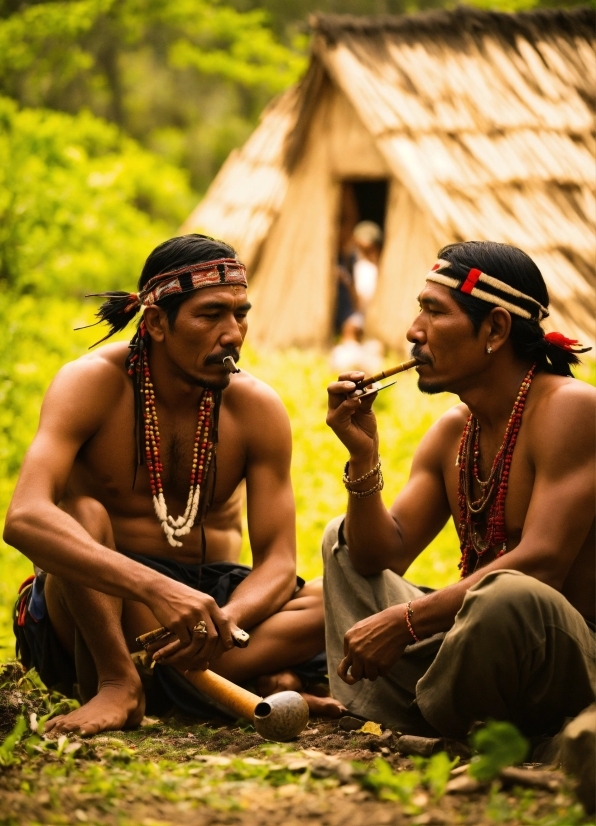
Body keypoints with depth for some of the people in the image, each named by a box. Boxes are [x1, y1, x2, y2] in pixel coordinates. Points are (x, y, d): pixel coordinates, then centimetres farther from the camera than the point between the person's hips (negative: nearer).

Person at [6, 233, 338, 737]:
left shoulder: (257, 410, -7)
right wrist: (156, 588, -48)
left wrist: (227, 617, -35)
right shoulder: (92, 385, -18)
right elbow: (24, 518, -34)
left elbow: (277, 560, -9)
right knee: (80, 511, -33)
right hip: (97, 605, -3)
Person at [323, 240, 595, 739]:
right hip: (480, 636, 9)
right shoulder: (451, 433, 11)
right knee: (344, 539, 18)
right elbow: (382, 558, 9)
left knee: (509, 595, -42)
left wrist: (404, 621, -24)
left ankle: (436, 721, -9)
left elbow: (542, 562, -26)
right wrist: (364, 457, -7)